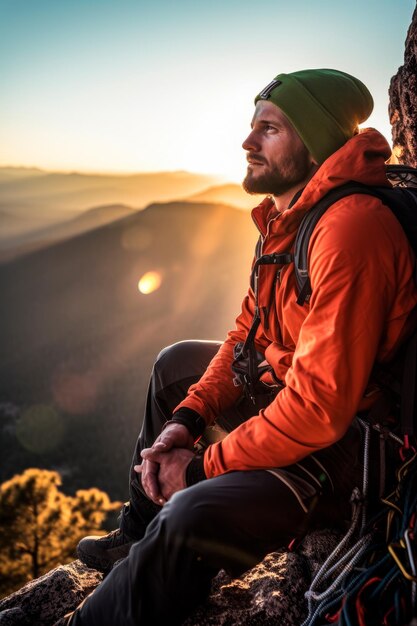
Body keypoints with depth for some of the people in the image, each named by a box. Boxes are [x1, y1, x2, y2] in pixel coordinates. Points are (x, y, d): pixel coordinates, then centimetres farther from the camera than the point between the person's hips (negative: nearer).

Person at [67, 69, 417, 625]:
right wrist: (187, 419, -2)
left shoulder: (350, 228, -29)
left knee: (190, 521, -31)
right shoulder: (288, 214, 5)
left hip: (345, 441, -10)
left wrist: (206, 465, -19)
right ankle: (139, 535, 31)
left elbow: (321, 407, -31)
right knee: (176, 364, 22)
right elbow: (247, 330, 10)